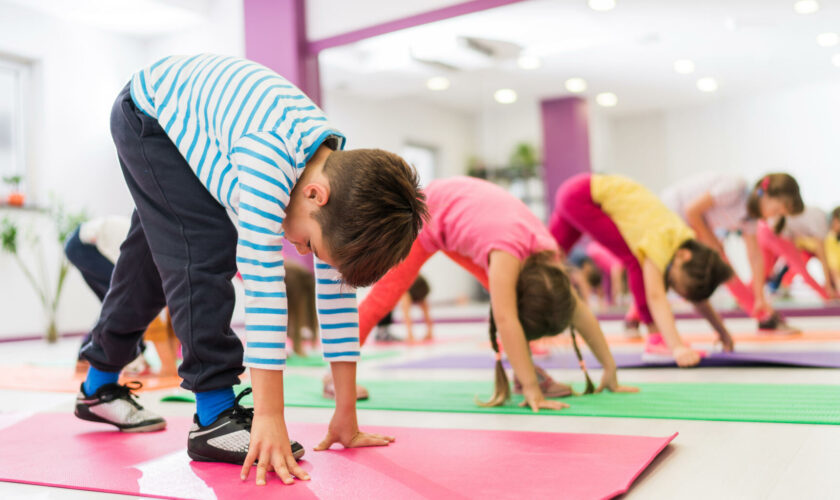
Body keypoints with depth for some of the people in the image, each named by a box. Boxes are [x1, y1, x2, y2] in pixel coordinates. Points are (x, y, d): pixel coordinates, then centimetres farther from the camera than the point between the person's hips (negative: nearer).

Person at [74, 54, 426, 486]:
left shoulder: (342, 179, -22)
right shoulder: (267, 162, -44)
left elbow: (338, 292, -18)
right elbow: (263, 282, -46)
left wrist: (346, 415, -15)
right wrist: (270, 417, -43)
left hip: (196, 112, 7)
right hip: (148, 110, -7)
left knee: (153, 259, 15)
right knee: (207, 249, -22)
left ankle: (100, 386, 35)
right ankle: (215, 417, -16)